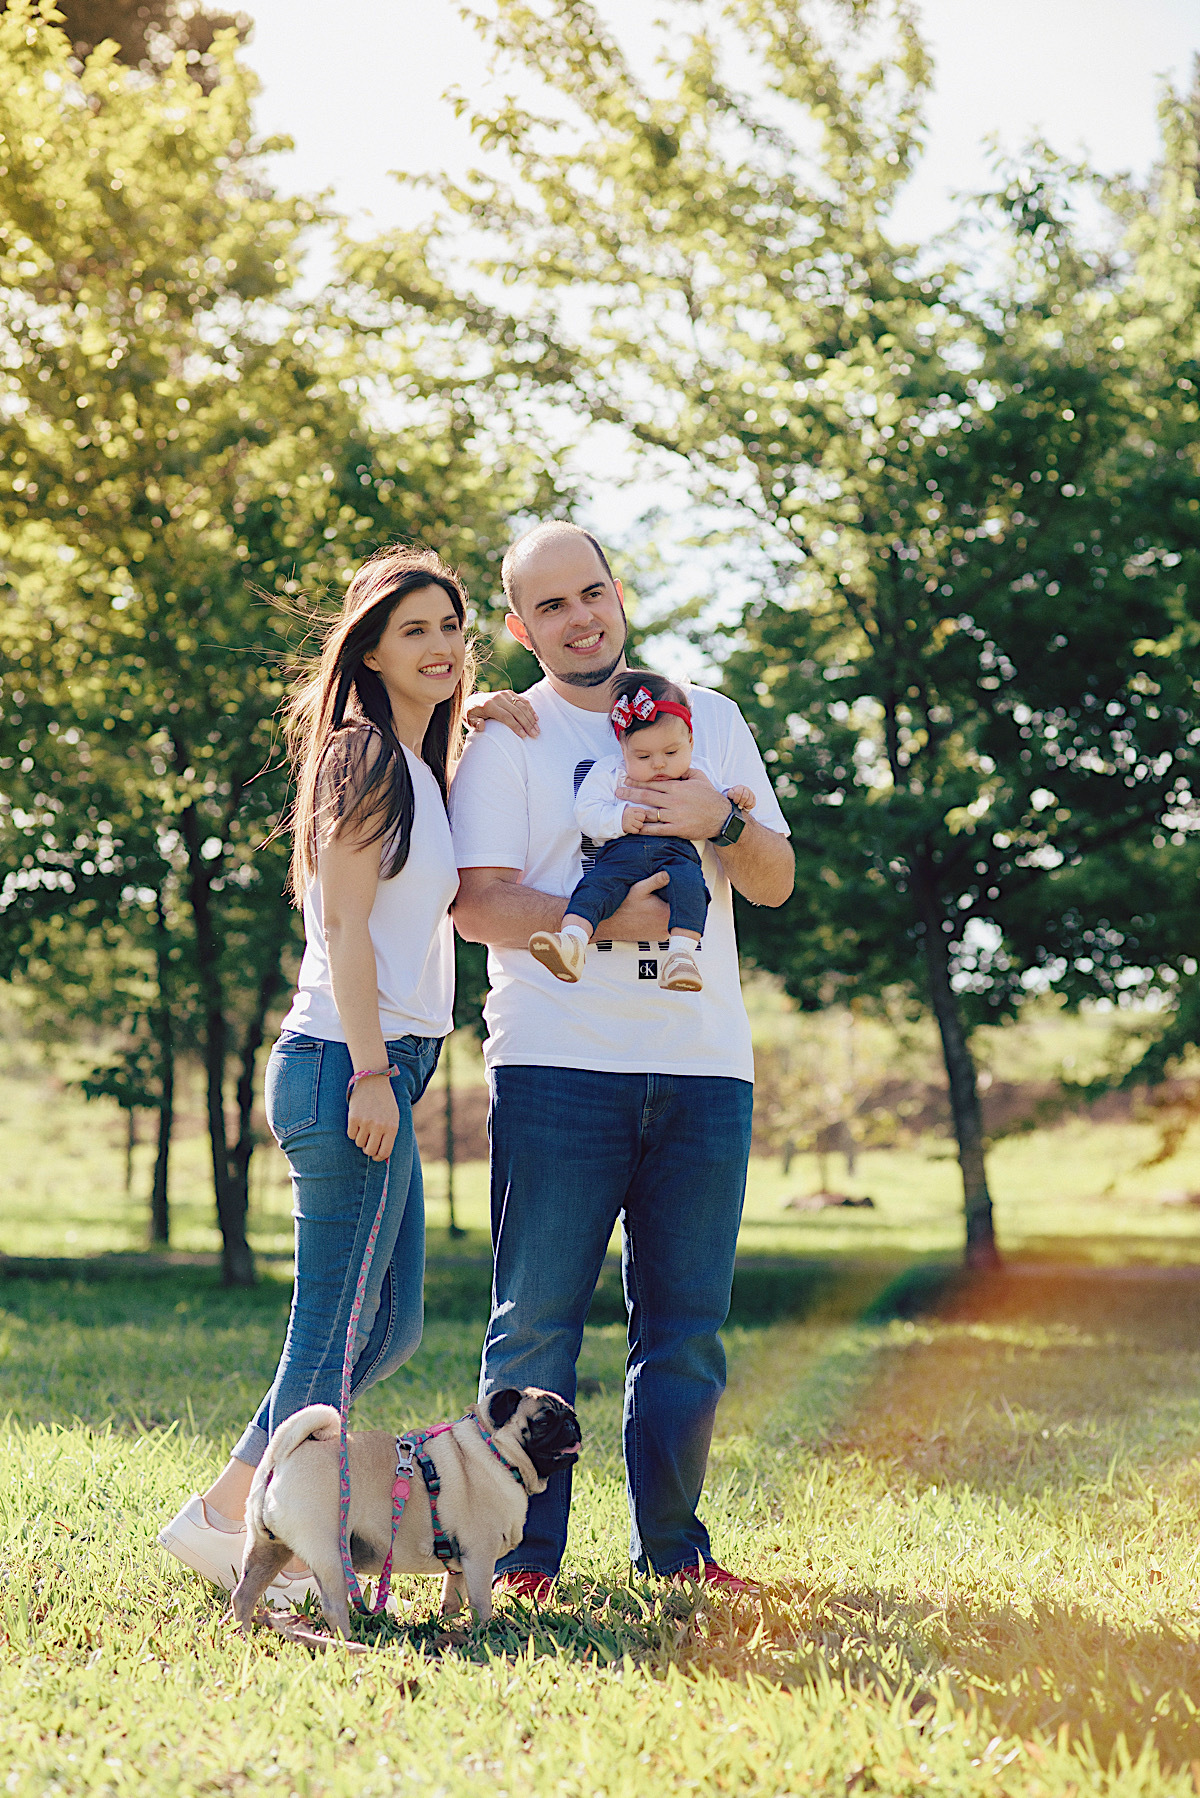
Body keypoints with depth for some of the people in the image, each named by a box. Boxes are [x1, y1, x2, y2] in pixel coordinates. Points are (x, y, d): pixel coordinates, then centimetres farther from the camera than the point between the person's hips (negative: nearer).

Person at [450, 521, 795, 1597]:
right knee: (538, 1320, -2)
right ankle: (526, 1554, 6)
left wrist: (719, 822, -9)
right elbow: (477, 903, -5)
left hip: (704, 1066, 3)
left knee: (688, 1326, 6)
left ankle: (671, 1548, 17)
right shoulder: (508, 739, 5)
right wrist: (604, 922, -18)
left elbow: (776, 881, 11)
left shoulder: (709, 719, 16)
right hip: (559, 1063, -3)